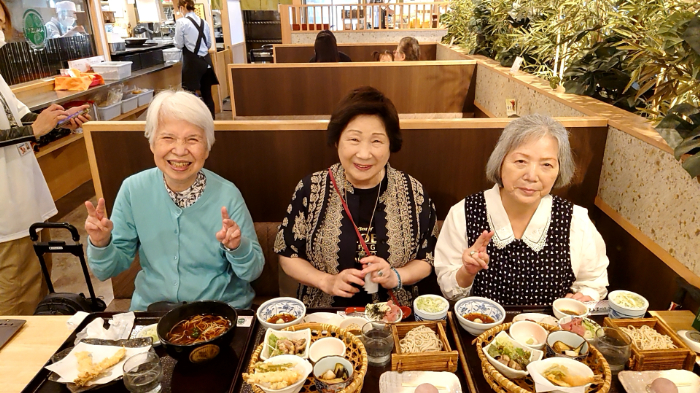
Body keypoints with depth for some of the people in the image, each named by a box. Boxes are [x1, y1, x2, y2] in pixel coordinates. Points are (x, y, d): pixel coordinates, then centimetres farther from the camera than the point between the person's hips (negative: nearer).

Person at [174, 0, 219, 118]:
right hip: (206, 60, 6)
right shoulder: (204, 22, 9)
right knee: (207, 94, 10)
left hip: (192, 62, -6)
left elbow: (179, 44, -3)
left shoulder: (181, 22, -8)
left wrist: (175, 39, 16)